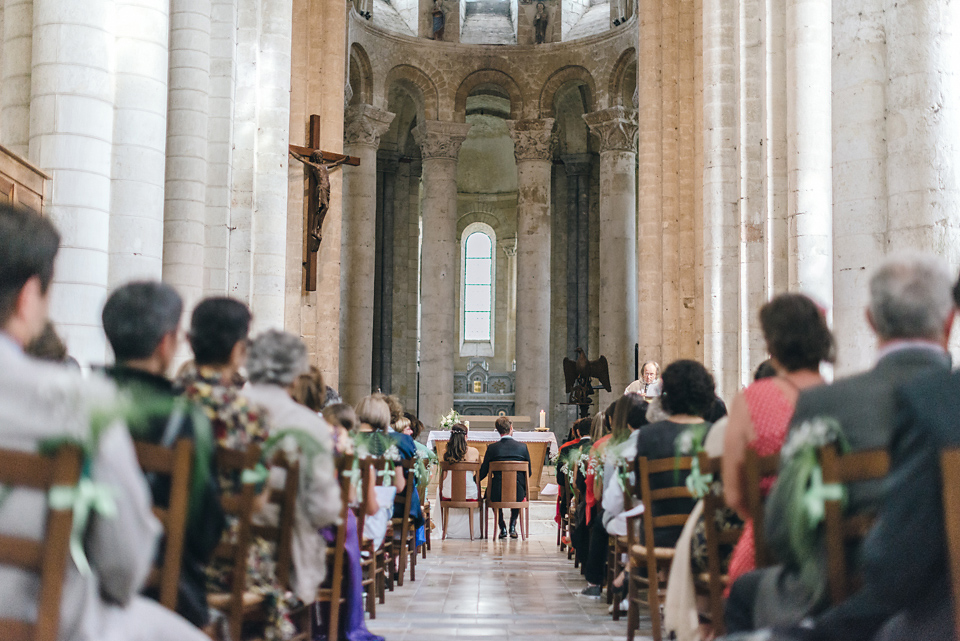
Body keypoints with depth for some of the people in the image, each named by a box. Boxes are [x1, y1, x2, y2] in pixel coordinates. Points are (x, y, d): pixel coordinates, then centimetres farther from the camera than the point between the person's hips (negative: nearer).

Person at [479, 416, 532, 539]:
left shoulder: (492, 448, -7)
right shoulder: (522, 447, -4)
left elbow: (483, 473, -1)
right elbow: (528, 472, 5)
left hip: (497, 494, -1)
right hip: (517, 493, 1)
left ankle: (502, 527, 28)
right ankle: (513, 526, 28)